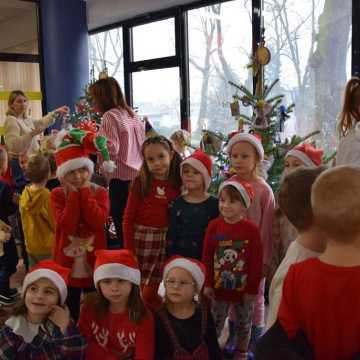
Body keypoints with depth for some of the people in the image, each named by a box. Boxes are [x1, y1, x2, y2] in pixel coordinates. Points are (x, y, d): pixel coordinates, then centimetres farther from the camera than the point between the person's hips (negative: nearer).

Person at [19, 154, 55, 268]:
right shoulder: (46, 195, -20)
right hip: (47, 247, -6)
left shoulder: (25, 193, -3)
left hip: (30, 245, 6)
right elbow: (55, 224, -12)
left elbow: (25, 220, 8)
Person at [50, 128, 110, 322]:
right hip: (67, 264, 0)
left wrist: (84, 192, -16)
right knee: (70, 313, 13)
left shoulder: (100, 192, -3)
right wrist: (74, 194, -18)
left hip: (94, 262, 1)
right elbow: (67, 226, -20)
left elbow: (98, 221, -21)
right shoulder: (57, 194, -5)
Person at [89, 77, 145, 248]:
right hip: (137, 175, 8)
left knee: (121, 223, -2)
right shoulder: (131, 114, 15)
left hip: (121, 178, -8)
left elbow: (111, 148, -18)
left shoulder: (110, 115, -9)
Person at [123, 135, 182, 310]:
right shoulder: (140, 182, -7)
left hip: (165, 240, 2)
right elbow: (128, 218, -7)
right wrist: (129, 250, -10)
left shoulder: (178, 184, 0)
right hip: (140, 237, -2)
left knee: (152, 293, 15)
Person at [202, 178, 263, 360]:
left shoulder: (252, 229, -15)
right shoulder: (213, 225, -8)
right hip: (218, 287, 1)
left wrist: (252, 289, -10)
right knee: (214, 323, 16)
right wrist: (207, 284, -4)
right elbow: (207, 257, -3)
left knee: (243, 324, 19)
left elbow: (256, 262, -11)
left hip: (243, 288, -1)